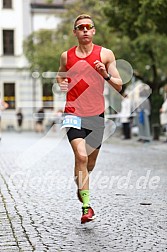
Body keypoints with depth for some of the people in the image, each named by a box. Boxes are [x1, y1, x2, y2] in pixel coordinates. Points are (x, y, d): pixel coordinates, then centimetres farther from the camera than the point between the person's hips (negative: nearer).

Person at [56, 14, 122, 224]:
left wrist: (106, 75, -17)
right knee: (81, 156, -21)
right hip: (73, 113, -1)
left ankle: (81, 186, 47)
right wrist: (61, 83, 2)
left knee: (90, 163, 13)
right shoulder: (66, 56, 5)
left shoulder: (105, 54, 2)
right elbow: (60, 75, 25)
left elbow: (119, 87, 1)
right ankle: (86, 206, -17)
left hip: (96, 114, 1)